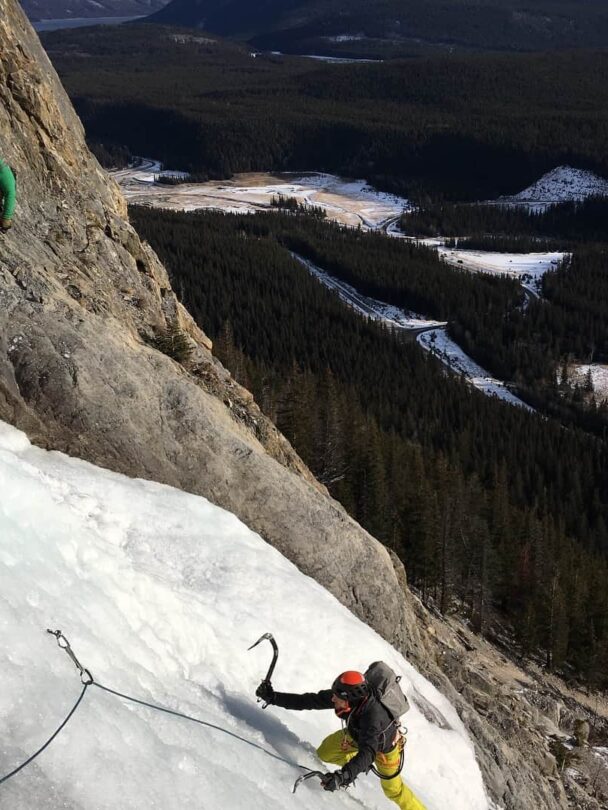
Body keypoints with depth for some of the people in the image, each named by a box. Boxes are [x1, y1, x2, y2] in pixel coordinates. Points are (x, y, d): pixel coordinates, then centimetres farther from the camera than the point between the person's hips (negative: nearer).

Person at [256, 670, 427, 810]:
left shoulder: (373, 715, -48)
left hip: (384, 747, -5)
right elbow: (309, 700, -26)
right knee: (324, 753, 4)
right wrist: (273, 697, -29)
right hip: (357, 735, 5)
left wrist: (343, 776, -65)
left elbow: (368, 752, -53)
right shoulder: (345, 696, -33)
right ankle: (358, 765, 31)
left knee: (393, 789, 8)